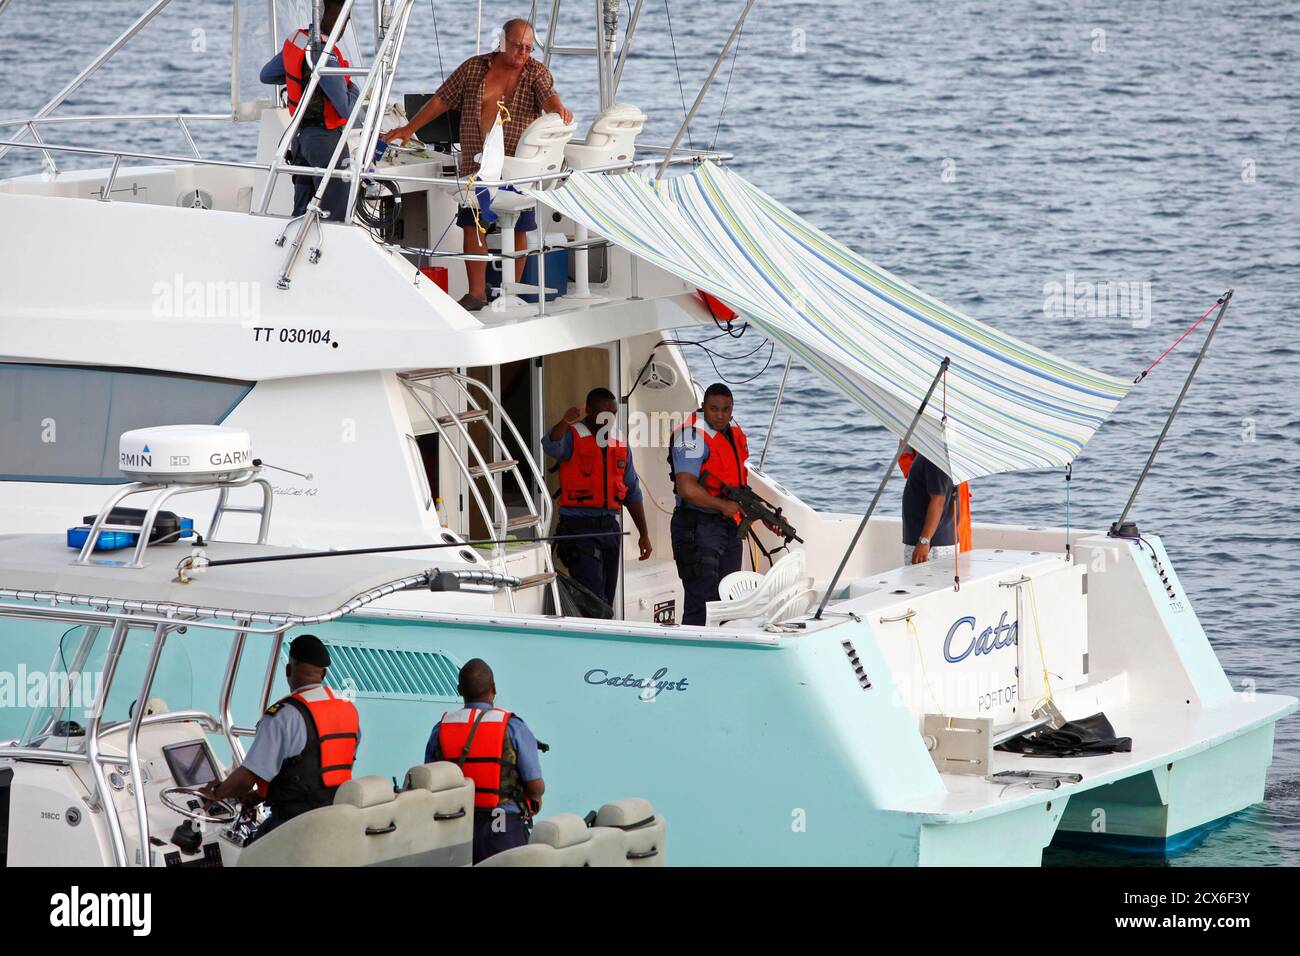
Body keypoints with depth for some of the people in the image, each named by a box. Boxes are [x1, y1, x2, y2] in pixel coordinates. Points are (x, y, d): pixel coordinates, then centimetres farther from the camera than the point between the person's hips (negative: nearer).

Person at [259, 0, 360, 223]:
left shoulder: (295, 40, 4)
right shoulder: (326, 56, -22)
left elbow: (266, 75, 20)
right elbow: (346, 109, -22)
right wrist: (353, 89, -1)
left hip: (302, 135, 9)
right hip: (326, 137, -9)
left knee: (301, 213, 14)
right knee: (333, 217, -4)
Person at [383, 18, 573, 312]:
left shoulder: (536, 72, 3)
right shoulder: (473, 68, 7)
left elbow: (548, 97, -16)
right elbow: (441, 100, 11)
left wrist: (559, 109, -40)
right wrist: (409, 129, 9)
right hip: (476, 164, 1)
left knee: (517, 229, 2)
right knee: (473, 226, -1)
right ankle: (476, 292, 3)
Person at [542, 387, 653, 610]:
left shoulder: (620, 446, 16)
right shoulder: (572, 437, -3)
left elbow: (632, 493, 21)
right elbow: (551, 446, -28)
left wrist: (644, 534, 18)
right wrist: (565, 423, -50)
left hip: (610, 527, 7)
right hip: (579, 527, -7)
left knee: (606, 603, 9)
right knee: (594, 601, -16)